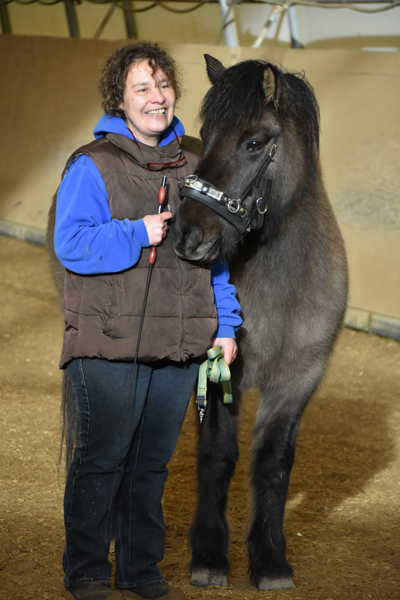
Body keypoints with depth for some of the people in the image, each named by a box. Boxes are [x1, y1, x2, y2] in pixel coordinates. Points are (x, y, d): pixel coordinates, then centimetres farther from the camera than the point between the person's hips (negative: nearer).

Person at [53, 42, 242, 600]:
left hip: (179, 345, 5)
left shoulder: (192, 166, 13)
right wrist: (138, 235, -19)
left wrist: (225, 325, 12)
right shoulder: (91, 165, -4)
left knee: (153, 461, 12)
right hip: (109, 343, -5)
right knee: (102, 457, 1)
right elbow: (71, 244, -11)